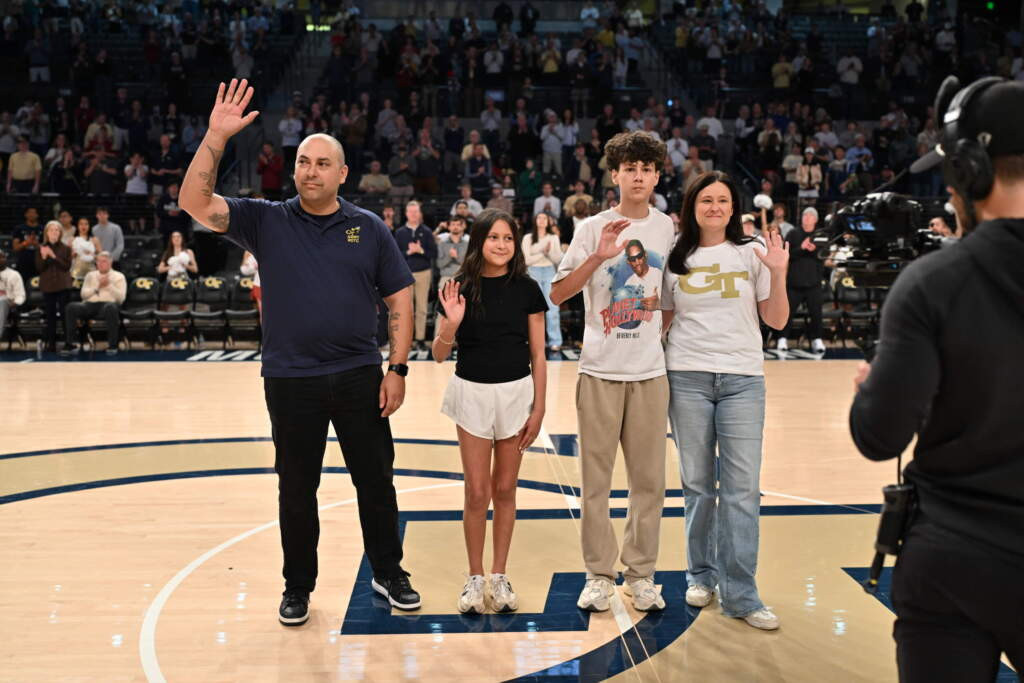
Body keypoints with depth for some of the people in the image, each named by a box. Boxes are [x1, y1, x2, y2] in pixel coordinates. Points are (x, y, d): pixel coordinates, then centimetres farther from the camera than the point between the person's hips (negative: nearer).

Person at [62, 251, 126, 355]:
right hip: (90, 304, 4)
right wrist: (97, 287, 1)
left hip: (108, 304, -3)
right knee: (71, 307, -27)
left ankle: (112, 345, -34)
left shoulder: (119, 276, 17)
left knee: (111, 307, -42)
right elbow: (84, 294, 13)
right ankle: (70, 344, -21)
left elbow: (121, 297, 3)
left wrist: (109, 286, -5)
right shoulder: (91, 275, 27)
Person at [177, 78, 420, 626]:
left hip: (360, 377, 1)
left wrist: (398, 368, -3)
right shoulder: (265, 220, 2)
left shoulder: (369, 228, 4)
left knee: (375, 479, 10)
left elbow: (399, 298, 4)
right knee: (296, 488, 10)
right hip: (290, 380, 0)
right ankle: (298, 586, 27)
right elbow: (195, 202, -10)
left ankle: (388, 573, 28)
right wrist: (216, 137, -20)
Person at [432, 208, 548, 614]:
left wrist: (538, 408, -2)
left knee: (505, 490, 9)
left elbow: (537, 354, 2)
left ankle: (499, 576, 23)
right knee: (477, 493, 3)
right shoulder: (462, 288, -4)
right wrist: (451, 323, -21)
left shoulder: (526, 289, -2)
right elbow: (439, 355, -2)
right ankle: (475, 578, 18)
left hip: (516, 393, 1)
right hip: (472, 393, -1)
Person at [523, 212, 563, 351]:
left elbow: (558, 259, 4)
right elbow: (527, 260, -5)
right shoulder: (528, 238, 3)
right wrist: (543, 253, -8)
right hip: (533, 273, -1)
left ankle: (555, 341, -4)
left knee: (552, 307, -6)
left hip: (550, 272, 1)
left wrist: (549, 251, -13)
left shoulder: (554, 238, 10)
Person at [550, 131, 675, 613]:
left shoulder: (669, 229, 8)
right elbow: (558, 293, -9)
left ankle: (641, 573, 18)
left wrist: (664, 333, 7)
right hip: (601, 370, -2)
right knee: (596, 477, 3)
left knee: (650, 478, 6)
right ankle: (598, 575, 14)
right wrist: (598, 257, -20)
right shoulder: (594, 229, -1)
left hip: (650, 372, 2)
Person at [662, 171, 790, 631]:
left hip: (743, 378, -1)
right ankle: (701, 575, 22)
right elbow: (663, 320, 15)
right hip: (687, 377, 1)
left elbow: (777, 321, 4)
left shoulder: (752, 252, 6)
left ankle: (739, 594, 1)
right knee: (697, 484, 6)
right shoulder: (676, 258, 8)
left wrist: (778, 274, -9)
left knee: (742, 487, -4)